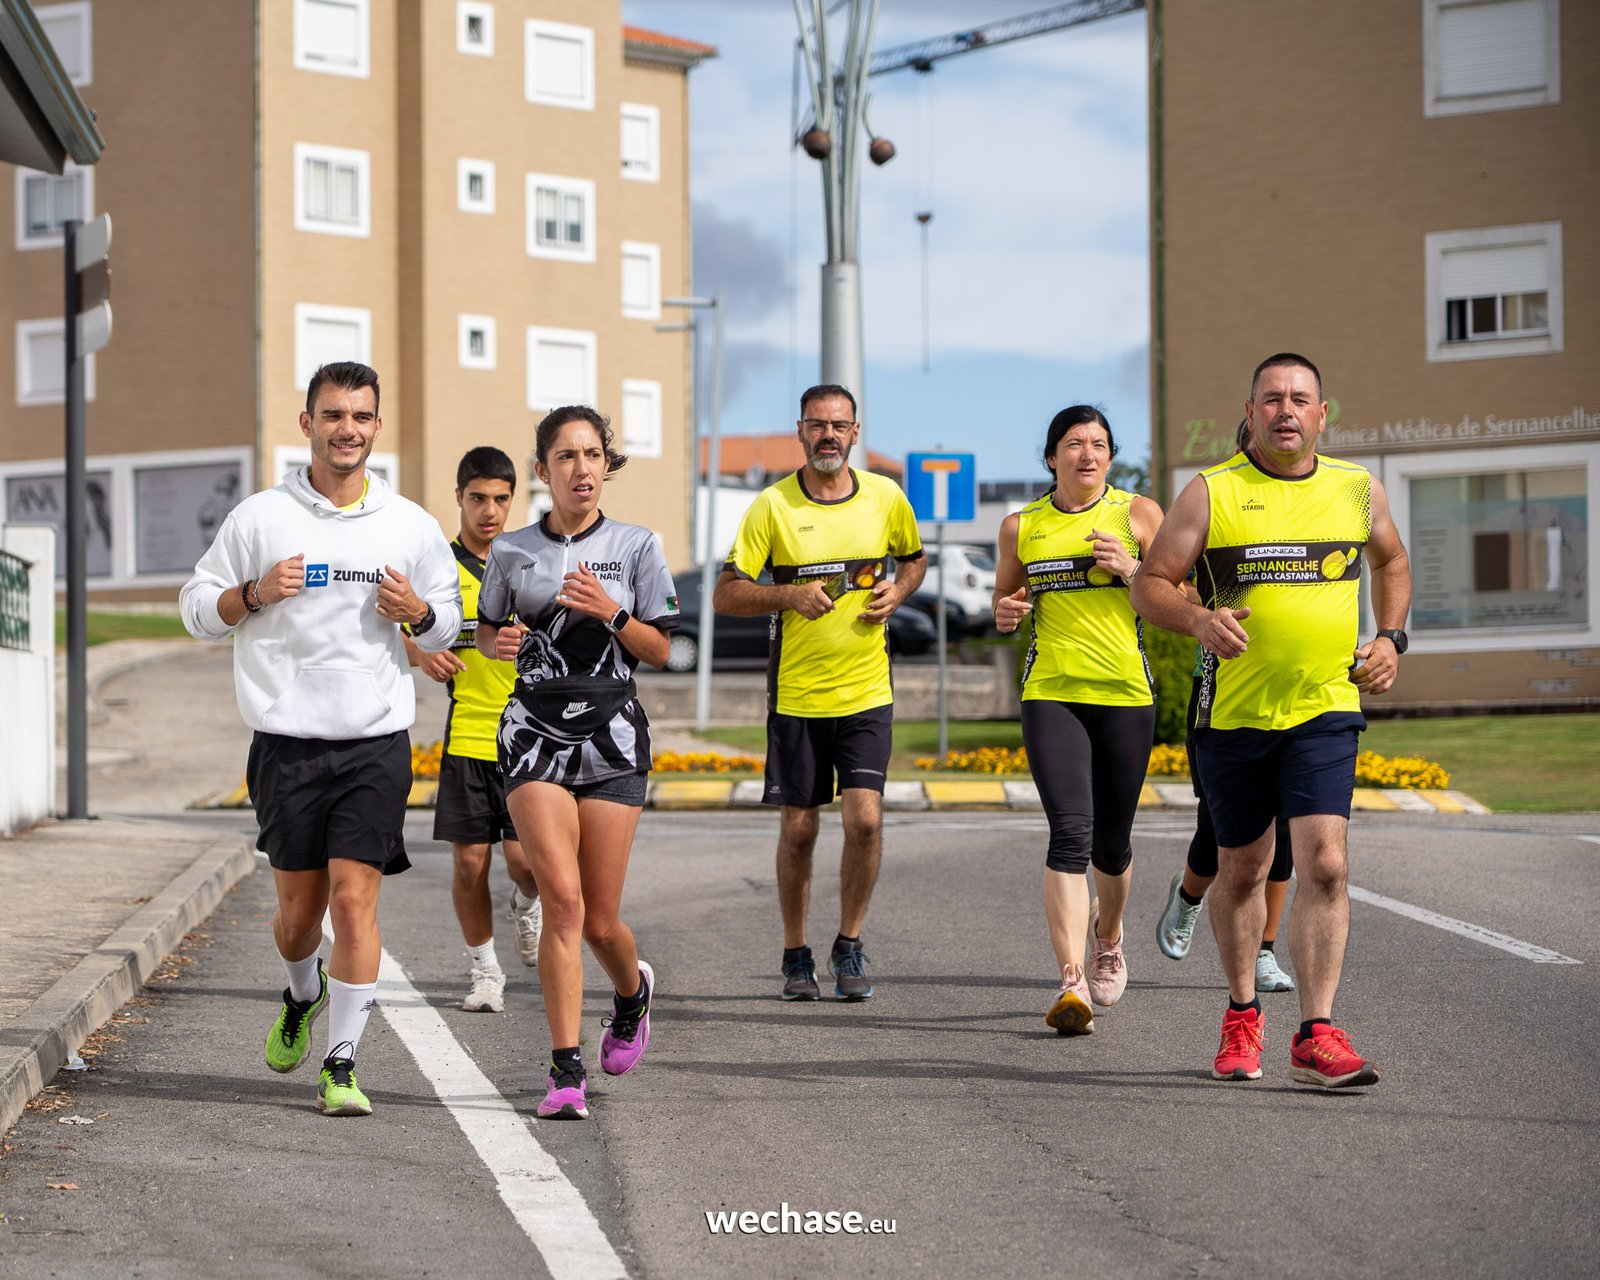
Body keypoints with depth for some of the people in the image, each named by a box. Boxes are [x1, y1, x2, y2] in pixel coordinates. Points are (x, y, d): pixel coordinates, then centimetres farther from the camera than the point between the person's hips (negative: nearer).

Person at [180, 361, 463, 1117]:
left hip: (377, 743, 0)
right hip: (287, 742, 0)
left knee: (354, 900, -10)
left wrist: (418, 613, -5)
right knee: (299, 909, 7)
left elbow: (449, 624, 18)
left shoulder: (411, 527, 7)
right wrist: (255, 593, -11)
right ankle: (304, 997, 40)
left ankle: (342, 1064, -3)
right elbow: (196, 610, 8)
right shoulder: (259, 518, 4)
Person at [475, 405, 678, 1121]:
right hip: (535, 729, 0)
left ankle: (632, 989, 39)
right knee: (562, 898, -16)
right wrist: (499, 644, -4)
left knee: (600, 921, 3)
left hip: (611, 731, 0)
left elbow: (659, 650, 5)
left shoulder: (636, 547, 4)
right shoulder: (512, 551, 6)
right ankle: (566, 1070, -12)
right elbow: (486, 630, 19)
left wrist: (610, 611, -13)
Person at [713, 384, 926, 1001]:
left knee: (865, 818, -11)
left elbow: (914, 558, 21)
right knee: (798, 829, 5)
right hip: (796, 693, -1)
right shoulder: (772, 505, -4)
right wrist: (791, 594, -19)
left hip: (867, 691, 1)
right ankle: (796, 956, 20)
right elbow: (726, 594, -4)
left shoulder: (885, 498, 3)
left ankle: (849, 946, 8)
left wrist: (896, 591, 0)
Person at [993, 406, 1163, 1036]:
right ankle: (1072, 982, -20)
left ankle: (1108, 935, 42)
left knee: (1111, 842, 9)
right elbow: (1004, 602, 21)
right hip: (1051, 695, 0)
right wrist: (1005, 614, -2)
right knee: (1070, 830, -17)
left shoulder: (1139, 514, 4)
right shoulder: (1021, 526, 9)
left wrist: (1132, 569, -12)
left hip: (1125, 695, 0)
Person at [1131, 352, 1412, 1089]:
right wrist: (1199, 619, -22)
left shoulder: (1357, 490, 6)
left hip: (1325, 709, 1)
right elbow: (1149, 586, -2)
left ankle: (1316, 1037, -12)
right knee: (1240, 869, 11)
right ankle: (1242, 1014, 32)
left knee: (1324, 864, -13)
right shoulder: (1211, 493, -2)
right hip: (1233, 714, -1)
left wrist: (1391, 639, 10)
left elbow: (1390, 562, 25)